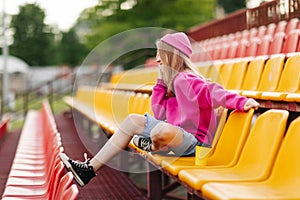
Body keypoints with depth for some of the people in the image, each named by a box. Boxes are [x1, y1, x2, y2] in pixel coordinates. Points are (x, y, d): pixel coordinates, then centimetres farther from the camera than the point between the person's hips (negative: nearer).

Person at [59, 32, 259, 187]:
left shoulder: (184, 79, -16)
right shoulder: (174, 80, 13)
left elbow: (211, 90, -31)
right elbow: (159, 113, 11)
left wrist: (240, 101, -47)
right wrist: (161, 80, 7)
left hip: (195, 143, -11)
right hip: (181, 135, 11)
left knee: (163, 130, -40)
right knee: (133, 120, 10)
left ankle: (149, 145, 0)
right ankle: (91, 168, 7)